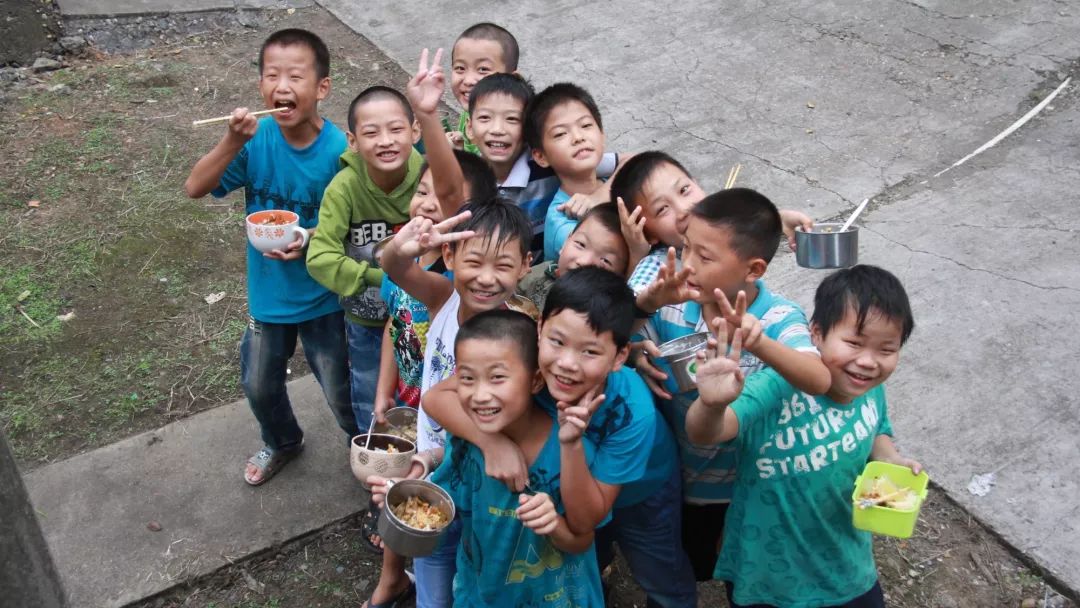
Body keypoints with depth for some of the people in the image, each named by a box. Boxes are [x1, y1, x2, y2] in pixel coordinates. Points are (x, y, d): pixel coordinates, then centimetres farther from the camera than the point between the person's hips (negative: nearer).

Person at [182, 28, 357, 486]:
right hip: (268, 291, 4)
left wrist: (313, 239, -31)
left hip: (323, 296, -4)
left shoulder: (338, 151, -22)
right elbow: (195, 188, -18)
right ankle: (282, 443, 55)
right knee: (259, 385, 24)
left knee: (340, 391, 12)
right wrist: (233, 142, -32)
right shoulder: (257, 138, -14)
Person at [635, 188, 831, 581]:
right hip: (679, 479, 2)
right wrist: (646, 303, -37)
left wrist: (760, 343, -58)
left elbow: (819, 382, -40)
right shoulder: (670, 306, -18)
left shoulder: (779, 318, -24)